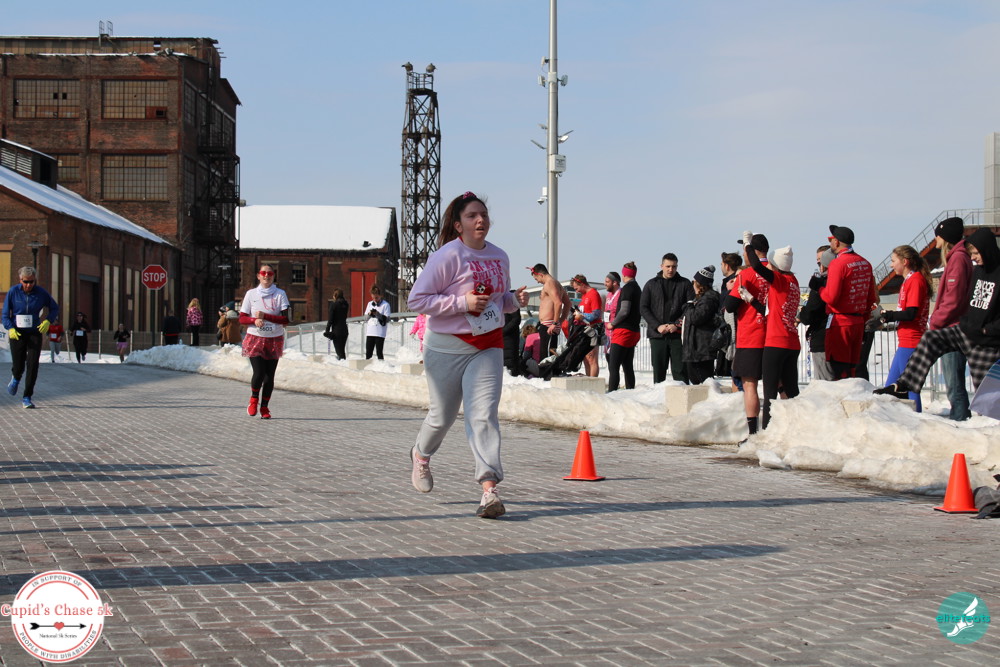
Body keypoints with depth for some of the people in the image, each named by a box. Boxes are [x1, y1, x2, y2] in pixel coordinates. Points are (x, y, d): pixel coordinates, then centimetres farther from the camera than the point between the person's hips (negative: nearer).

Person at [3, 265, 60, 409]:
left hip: (35, 333, 0)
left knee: (32, 366, -9)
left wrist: (48, 321, -8)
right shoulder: (13, 292, -5)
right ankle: (16, 378, 39)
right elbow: (5, 314, 1)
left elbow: (55, 308, 10)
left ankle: (27, 398, -1)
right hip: (17, 333, 0)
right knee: (18, 366, 0)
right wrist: (10, 328, -16)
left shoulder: (41, 293, -3)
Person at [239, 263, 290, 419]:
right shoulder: (251, 294, 4)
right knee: (259, 372, -14)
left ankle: (264, 407, 18)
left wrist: (265, 316, -15)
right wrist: (255, 320, -16)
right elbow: (242, 318, 4)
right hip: (255, 339, -1)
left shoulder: (280, 294, 1)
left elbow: (286, 319, -7)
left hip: (274, 340, 1)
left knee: (269, 375, 2)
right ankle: (254, 399, 14)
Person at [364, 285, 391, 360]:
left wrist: (377, 314, -18)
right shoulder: (370, 304, 16)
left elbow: (386, 319, -6)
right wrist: (369, 314, -2)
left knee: (379, 353, -5)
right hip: (370, 333, 5)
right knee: (368, 353, 2)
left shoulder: (385, 305, 0)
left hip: (380, 333, -5)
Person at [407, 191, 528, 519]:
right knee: (443, 415, 9)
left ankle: (489, 488, -17)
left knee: (484, 414, -11)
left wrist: (515, 300, -1)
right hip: (447, 346, -3)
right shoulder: (448, 256, -12)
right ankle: (420, 455, 43)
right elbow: (417, 299, -15)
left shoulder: (499, 257, 7)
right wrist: (463, 302, -23)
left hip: (487, 347, 4)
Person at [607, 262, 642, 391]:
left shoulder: (627, 288, -10)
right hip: (634, 331, 9)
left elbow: (624, 310, -18)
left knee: (613, 366, -12)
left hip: (623, 331, -9)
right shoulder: (638, 288, 17)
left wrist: (612, 323, -6)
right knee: (627, 366, 12)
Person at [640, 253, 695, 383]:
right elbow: (643, 307, 6)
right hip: (657, 334, 2)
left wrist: (677, 325, -11)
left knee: (679, 370, -5)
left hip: (678, 334, -2)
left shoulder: (685, 284, 8)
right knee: (658, 370, 4)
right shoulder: (651, 284, 12)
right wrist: (657, 326, -7)